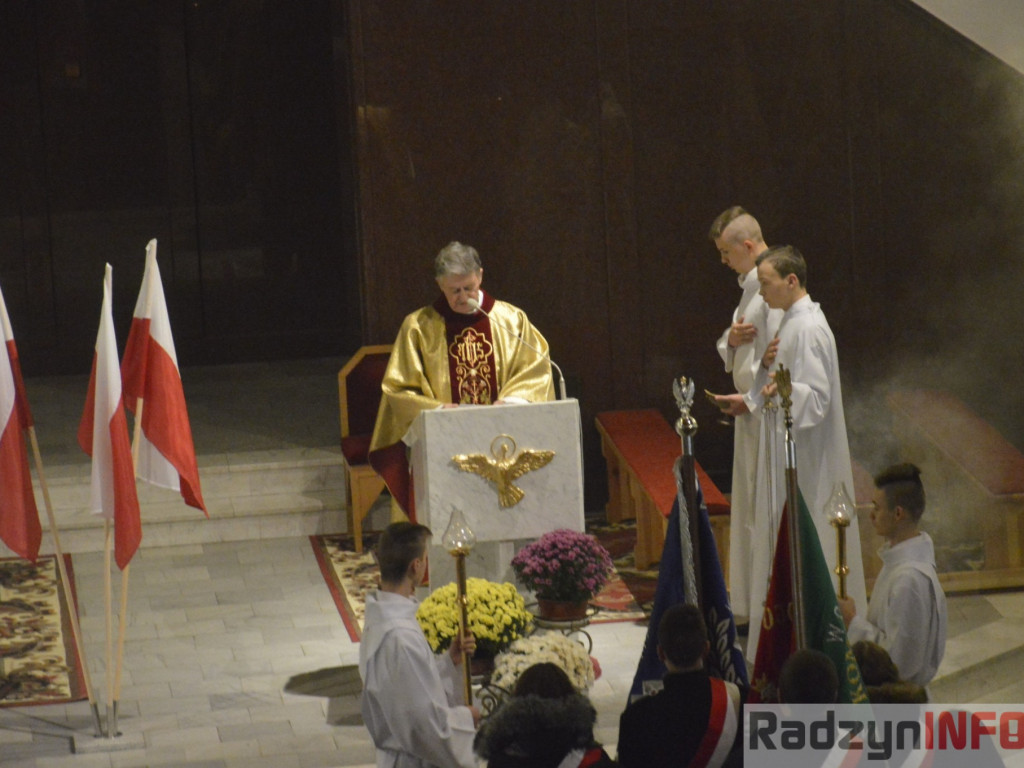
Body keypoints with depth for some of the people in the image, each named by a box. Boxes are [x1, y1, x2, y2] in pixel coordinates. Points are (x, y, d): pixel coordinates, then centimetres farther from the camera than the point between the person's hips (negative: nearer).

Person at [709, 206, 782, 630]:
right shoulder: (751, 284, 15)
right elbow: (729, 346, 17)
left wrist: (748, 398, -21)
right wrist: (731, 338, -4)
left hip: (768, 409, -10)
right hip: (751, 408, 10)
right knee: (750, 505, 15)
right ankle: (750, 602, 23)